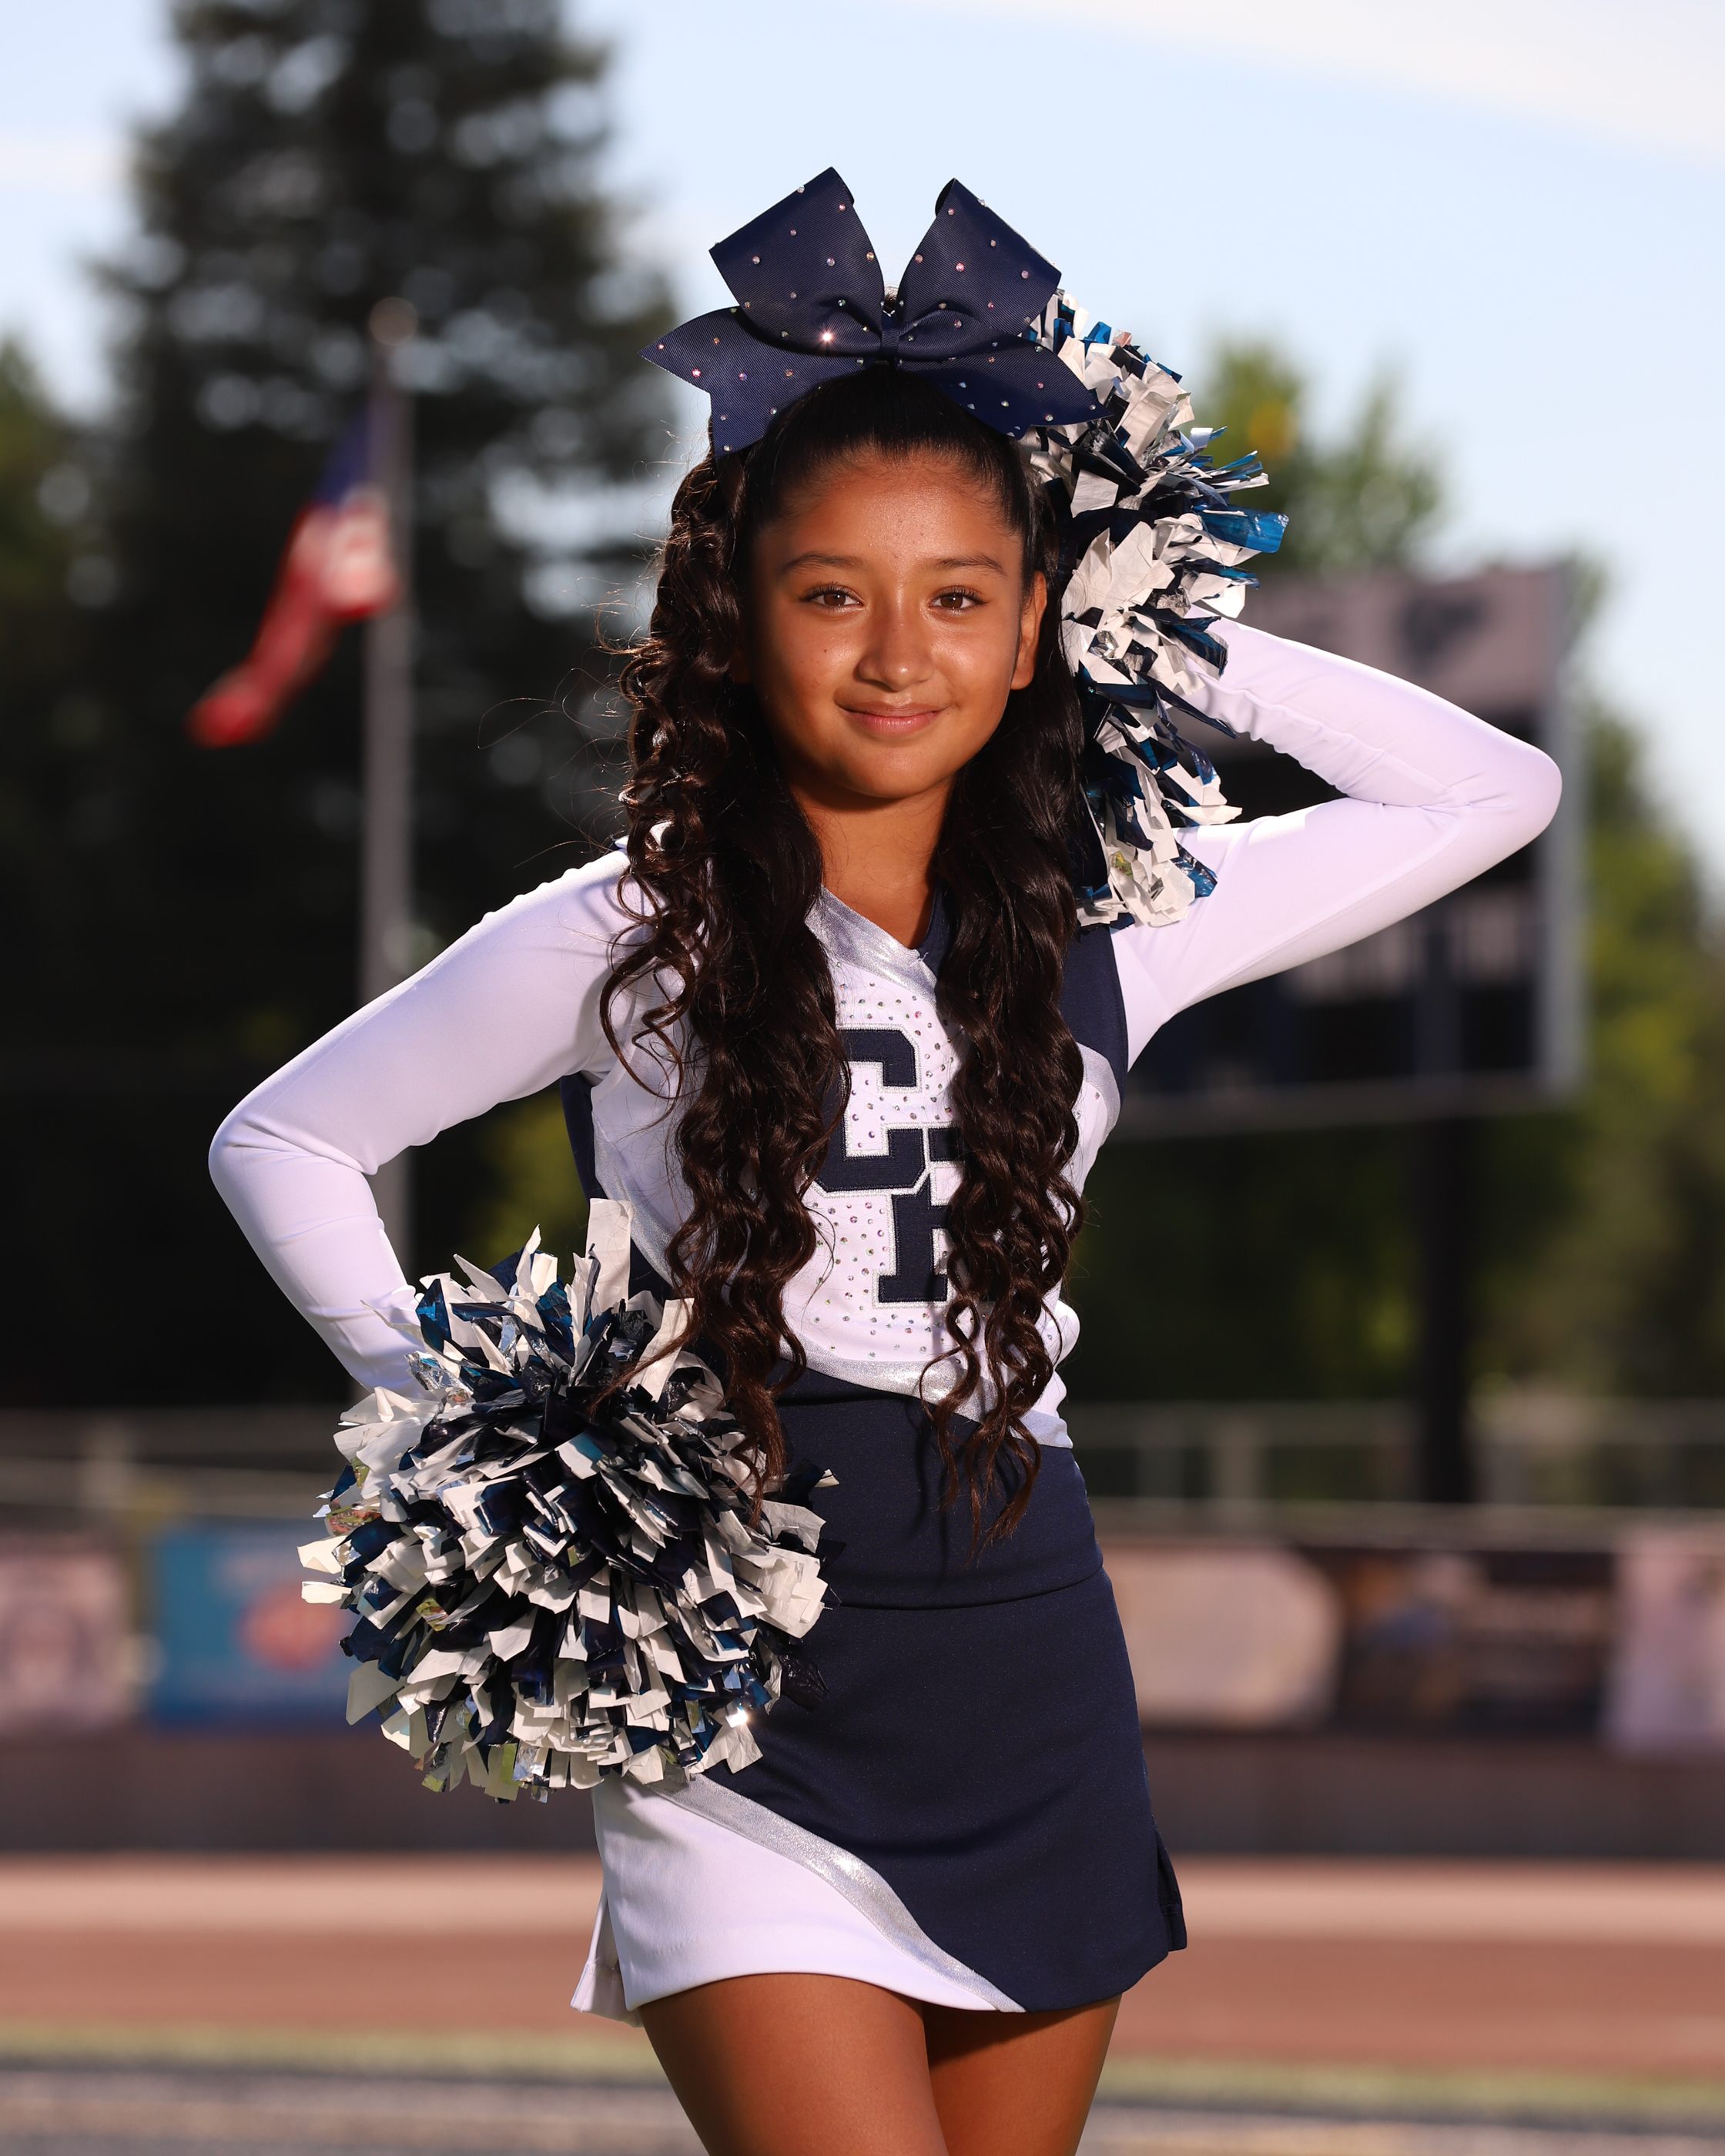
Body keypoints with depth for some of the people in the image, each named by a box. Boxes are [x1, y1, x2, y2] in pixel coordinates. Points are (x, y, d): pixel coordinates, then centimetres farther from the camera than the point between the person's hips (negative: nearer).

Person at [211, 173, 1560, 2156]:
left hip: (1033, 1712, 4)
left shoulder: (1102, 930, 6)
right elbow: (281, 1142, 9)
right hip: (745, 1740, -3)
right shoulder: (622, 946, -2)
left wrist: (1182, 653, 6)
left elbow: (1495, 792, 12)